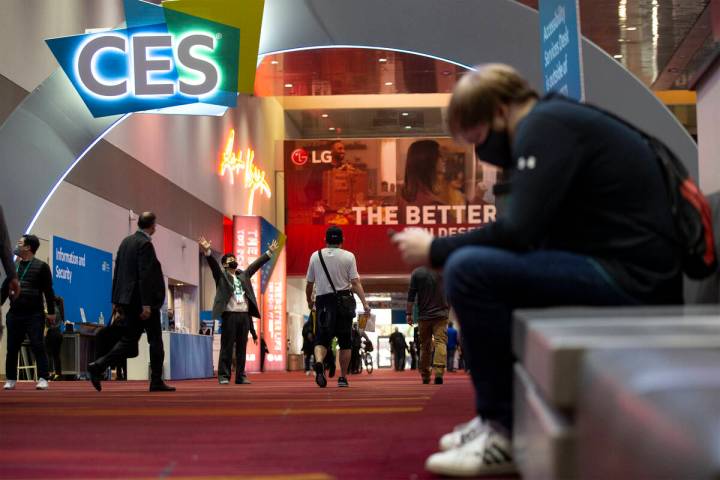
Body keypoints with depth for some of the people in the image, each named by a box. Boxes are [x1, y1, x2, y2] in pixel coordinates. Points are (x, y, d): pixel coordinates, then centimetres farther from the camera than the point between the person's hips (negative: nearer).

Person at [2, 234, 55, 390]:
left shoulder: (41, 266, -2)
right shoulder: (13, 266, 13)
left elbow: (48, 291, -4)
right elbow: (5, 288, 18)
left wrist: (51, 312, -8)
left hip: (34, 315, -5)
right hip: (14, 314, 5)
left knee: (38, 346, -8)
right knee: (12, 348, 6)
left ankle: (42, 379, -7)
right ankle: (11, 379, 14)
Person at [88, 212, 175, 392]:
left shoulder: (126, 242, 13)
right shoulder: (145, 244, -12)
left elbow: (117, 273, 15)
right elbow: (145, 276, -19)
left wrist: (116, 301, 17)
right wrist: (146, 304, -21)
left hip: (127, 300, 8)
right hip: (142, 301, -8)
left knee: (128, 341, 7)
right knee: (155, 340, 3)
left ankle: (98, 366, -10)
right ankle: (156, 382, 6)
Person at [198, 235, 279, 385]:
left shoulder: (243, 274, 20)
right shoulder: (221, 275, 8)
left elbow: (256, 264, 22)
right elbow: (213, 263, -8)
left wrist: (270, 252, 19)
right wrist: (207, 251, -25)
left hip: (244, 315, 4)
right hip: (229, 315, -4)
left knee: (242, 348, 5)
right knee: (227, 347, -5)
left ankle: (240, 376, 8)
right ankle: (223, 376, -3)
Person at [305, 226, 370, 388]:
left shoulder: (315, 256, 4)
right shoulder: (348, 256, -1)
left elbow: (309, 283, 10)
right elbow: (355, 282, -10)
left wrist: (309, 301, 26)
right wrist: (365, 303, -12)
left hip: (323, 301, 1)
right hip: (344, 300, -1)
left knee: (322, 338, 3)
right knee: (345, 341, 9)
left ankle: (319, 362, -27)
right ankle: (343, 377, 10)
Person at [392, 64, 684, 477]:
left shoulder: (544, 125, -9)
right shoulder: (560, 121, 21)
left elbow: (517, 232, -18)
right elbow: (533, 234, 20)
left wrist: (435, 250, -5)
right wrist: (448, 249, 15)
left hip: (631, 282, -11)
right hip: (632, 279, 11)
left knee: (468, 271, -19)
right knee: (485, 267, 23)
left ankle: (507, 434, -11)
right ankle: (498, 416, 19)